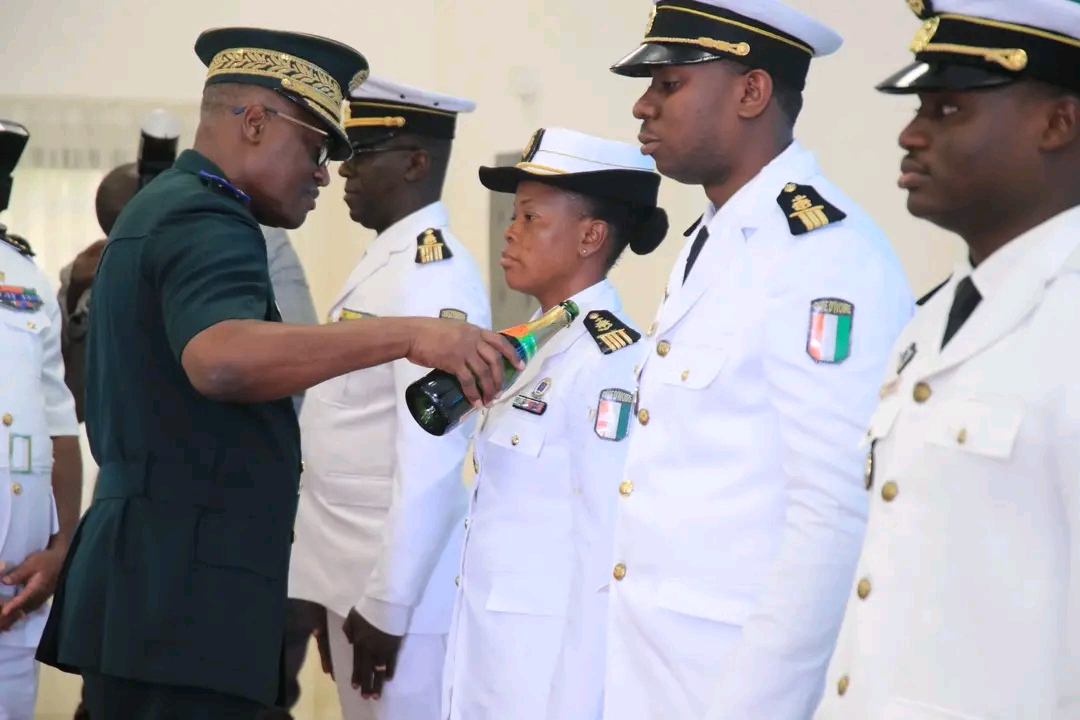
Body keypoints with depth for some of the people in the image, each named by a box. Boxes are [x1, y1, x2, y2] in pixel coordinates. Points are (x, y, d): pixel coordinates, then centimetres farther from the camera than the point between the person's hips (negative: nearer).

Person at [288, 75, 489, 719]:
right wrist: (346, 595, 15)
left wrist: (387, 605, -20)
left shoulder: (434, 276, -16)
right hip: (355, 582, 9)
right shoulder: (384, 263, 13)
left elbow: (431, 460, -22)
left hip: (396, 594, -9)